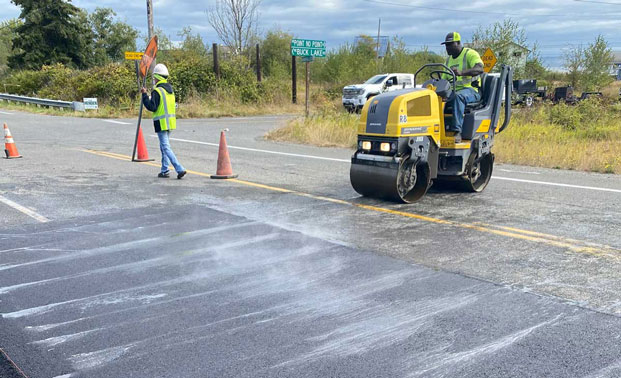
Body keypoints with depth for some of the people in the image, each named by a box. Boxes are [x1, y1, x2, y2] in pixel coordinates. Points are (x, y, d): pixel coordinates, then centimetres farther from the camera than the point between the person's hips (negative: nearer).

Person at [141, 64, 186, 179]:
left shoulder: (157, 91, -14)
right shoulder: (170, 90, 12)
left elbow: (152, 107, -17)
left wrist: (145, 95, -10)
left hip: (162, 123, -8)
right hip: (171, 122, 8)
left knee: (166, 147, -7)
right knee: (164, 146, 17)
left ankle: (180, 169, -17)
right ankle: (164, 170, 20)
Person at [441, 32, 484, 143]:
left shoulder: (470, 54, -2)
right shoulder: (449, 60, 22)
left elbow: (480, 69, -22)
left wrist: (461, 72, -39)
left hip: (470, 89, -7)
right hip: (453, 92, 7)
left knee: (458, 96, -41)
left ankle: (457, 131, -46)